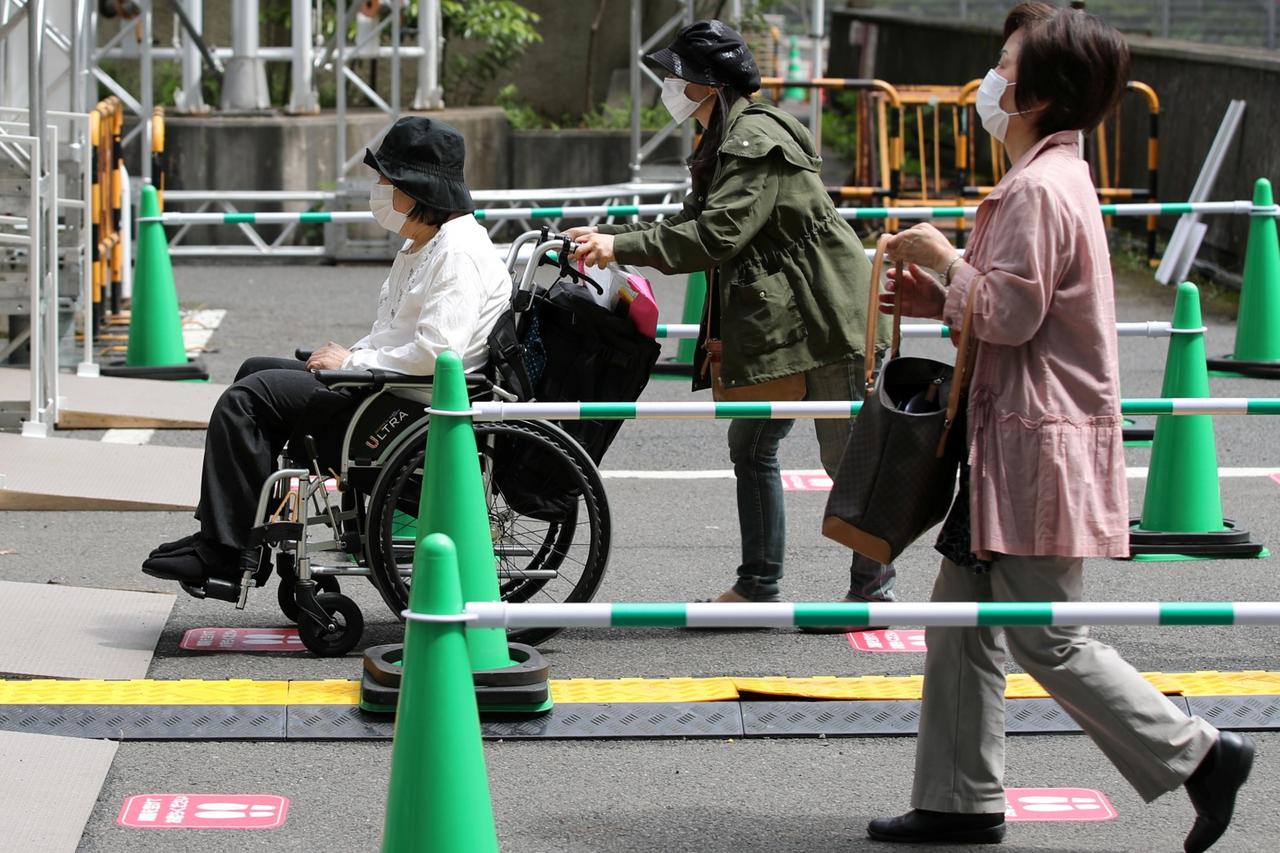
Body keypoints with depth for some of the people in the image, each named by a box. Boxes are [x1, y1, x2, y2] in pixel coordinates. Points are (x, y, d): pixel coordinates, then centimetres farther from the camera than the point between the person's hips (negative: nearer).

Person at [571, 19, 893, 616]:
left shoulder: (756, 140, -18)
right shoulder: (722, 143, 15)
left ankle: (874, 590, 6)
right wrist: (608, 240, 5)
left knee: (846, 456, -3)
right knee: (751, 446, 12)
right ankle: (758, 587, 19)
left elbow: (717, 234, -25)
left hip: (825, 317, -11)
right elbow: (691, 223, 17)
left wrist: (622, 246, -24)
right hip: (781, 323, 11)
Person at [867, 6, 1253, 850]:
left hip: (1039, 450, -11)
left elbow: (1011, 315, -22)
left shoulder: (1036, 191, -19)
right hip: (1014, 441, 11)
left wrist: (943, 258, -9)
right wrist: (943, 299, 11)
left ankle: (1199, 754, 3)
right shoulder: (1059, 177, 14)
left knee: (1048, 640, -4)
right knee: (962, 623, 13)